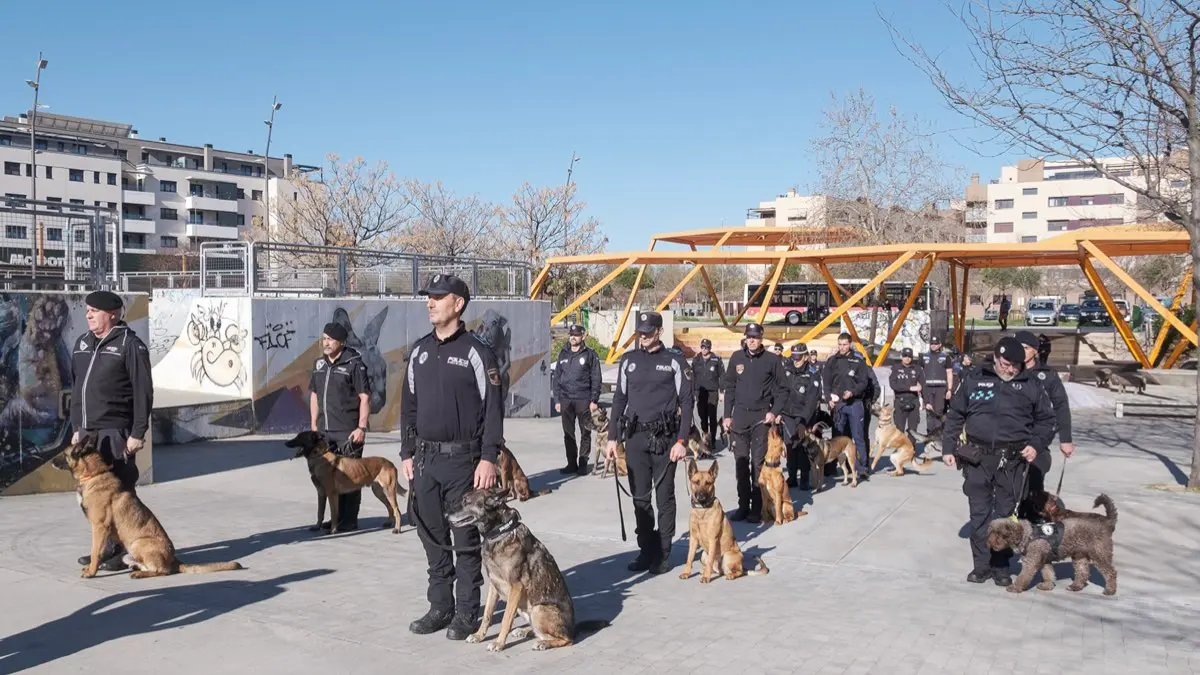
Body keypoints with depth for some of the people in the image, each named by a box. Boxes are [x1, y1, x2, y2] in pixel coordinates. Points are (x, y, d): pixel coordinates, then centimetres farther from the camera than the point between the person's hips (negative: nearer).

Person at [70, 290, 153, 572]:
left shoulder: (130, 345, -8)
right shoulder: (82, 343, 15)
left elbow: (143, 392, -11)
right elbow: (77, 388, 21)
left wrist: (138, 432, -15)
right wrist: (76, 427, 18)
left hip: (115, 432, -7)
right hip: (87, 432, 7)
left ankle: (120, 552, 6)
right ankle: (104, 547, 22)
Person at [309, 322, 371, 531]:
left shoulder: (354, 364, -8)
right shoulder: (319, 364, 12)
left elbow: (365, 397, -9)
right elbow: (314, 395, 19)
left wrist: (361, 427, -14)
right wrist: (314, 425, 15)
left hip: (348, 432, -7)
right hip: (324, 431, 7)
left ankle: (349, 520, 7)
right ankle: (335, 517, 22)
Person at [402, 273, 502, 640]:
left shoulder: (476, 352, -7)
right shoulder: (419, 351, 11)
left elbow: (493, 408, -10)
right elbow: (409, 406, 16)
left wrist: (488, 458, -15)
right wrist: (407, 452, 11)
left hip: (462, 460, -6)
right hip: (425, 459, 6)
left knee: (466, 540, 3)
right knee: (433, 538, 12)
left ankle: (466, 613, 14)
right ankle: (440, 606, 24)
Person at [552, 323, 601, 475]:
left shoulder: (590, 354, 0)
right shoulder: (563, 354, 11)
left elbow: (596, 379, -2)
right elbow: (557, 378, 14)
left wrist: (594, 400, -8)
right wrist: (557, 400, 8)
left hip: (583, 400, -4)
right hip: (565, 400, 4)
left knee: (585, 433, 2)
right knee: (568, 434, 7)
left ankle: (583, 463, 10)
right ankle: (571, 463, 15)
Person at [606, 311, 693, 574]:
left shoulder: (674, 362, -1)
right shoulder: (628, 360, 10)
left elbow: (686, 402, -3)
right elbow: (619, 399, 13)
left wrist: (682, 441, -11)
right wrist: (612, 438, 8)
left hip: (665, 438, -3)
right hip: (635, 437, 4)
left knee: (664, 498, 3)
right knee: (640, 498, 7)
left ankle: (663, 554, 11)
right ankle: (646, 550, 17)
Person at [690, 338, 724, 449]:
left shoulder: (716, 360, -1)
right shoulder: (696, 360, 8)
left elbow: (722, 376, 1)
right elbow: (692, 376, 12)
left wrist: (721, 391, -2)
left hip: (712, 392, -3)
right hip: (700, 392, 3)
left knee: (712, 417, -2)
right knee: (702, 416, 7)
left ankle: (712, 440, 2)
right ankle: (705, 437, 18)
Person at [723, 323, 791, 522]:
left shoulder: (772, 360, -3)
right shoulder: (737, 358, 6)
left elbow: (783, 389, 1)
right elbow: (729, 387, 10)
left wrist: (774, 412, -9)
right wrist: (727, 415, 6)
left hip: (761, 417, -3)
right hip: (739, 416, 3)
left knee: (758, 464, -1)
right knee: (741, 462, 7)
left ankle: (757, 509, 4)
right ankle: (743, 505, 14)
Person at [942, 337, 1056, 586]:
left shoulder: (1030, 386, 6)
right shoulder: (975, 382, 6)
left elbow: (1046, 419, 14)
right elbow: (955, 416, 10)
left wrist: (1037, 445, 0)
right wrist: (948, 448, 5)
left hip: (1013, 461, 0)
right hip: (977, 458, 1)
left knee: (1005, 513, 4)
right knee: (979, 513, 4)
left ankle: (1001, 566, 15)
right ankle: (981, 565, 13)